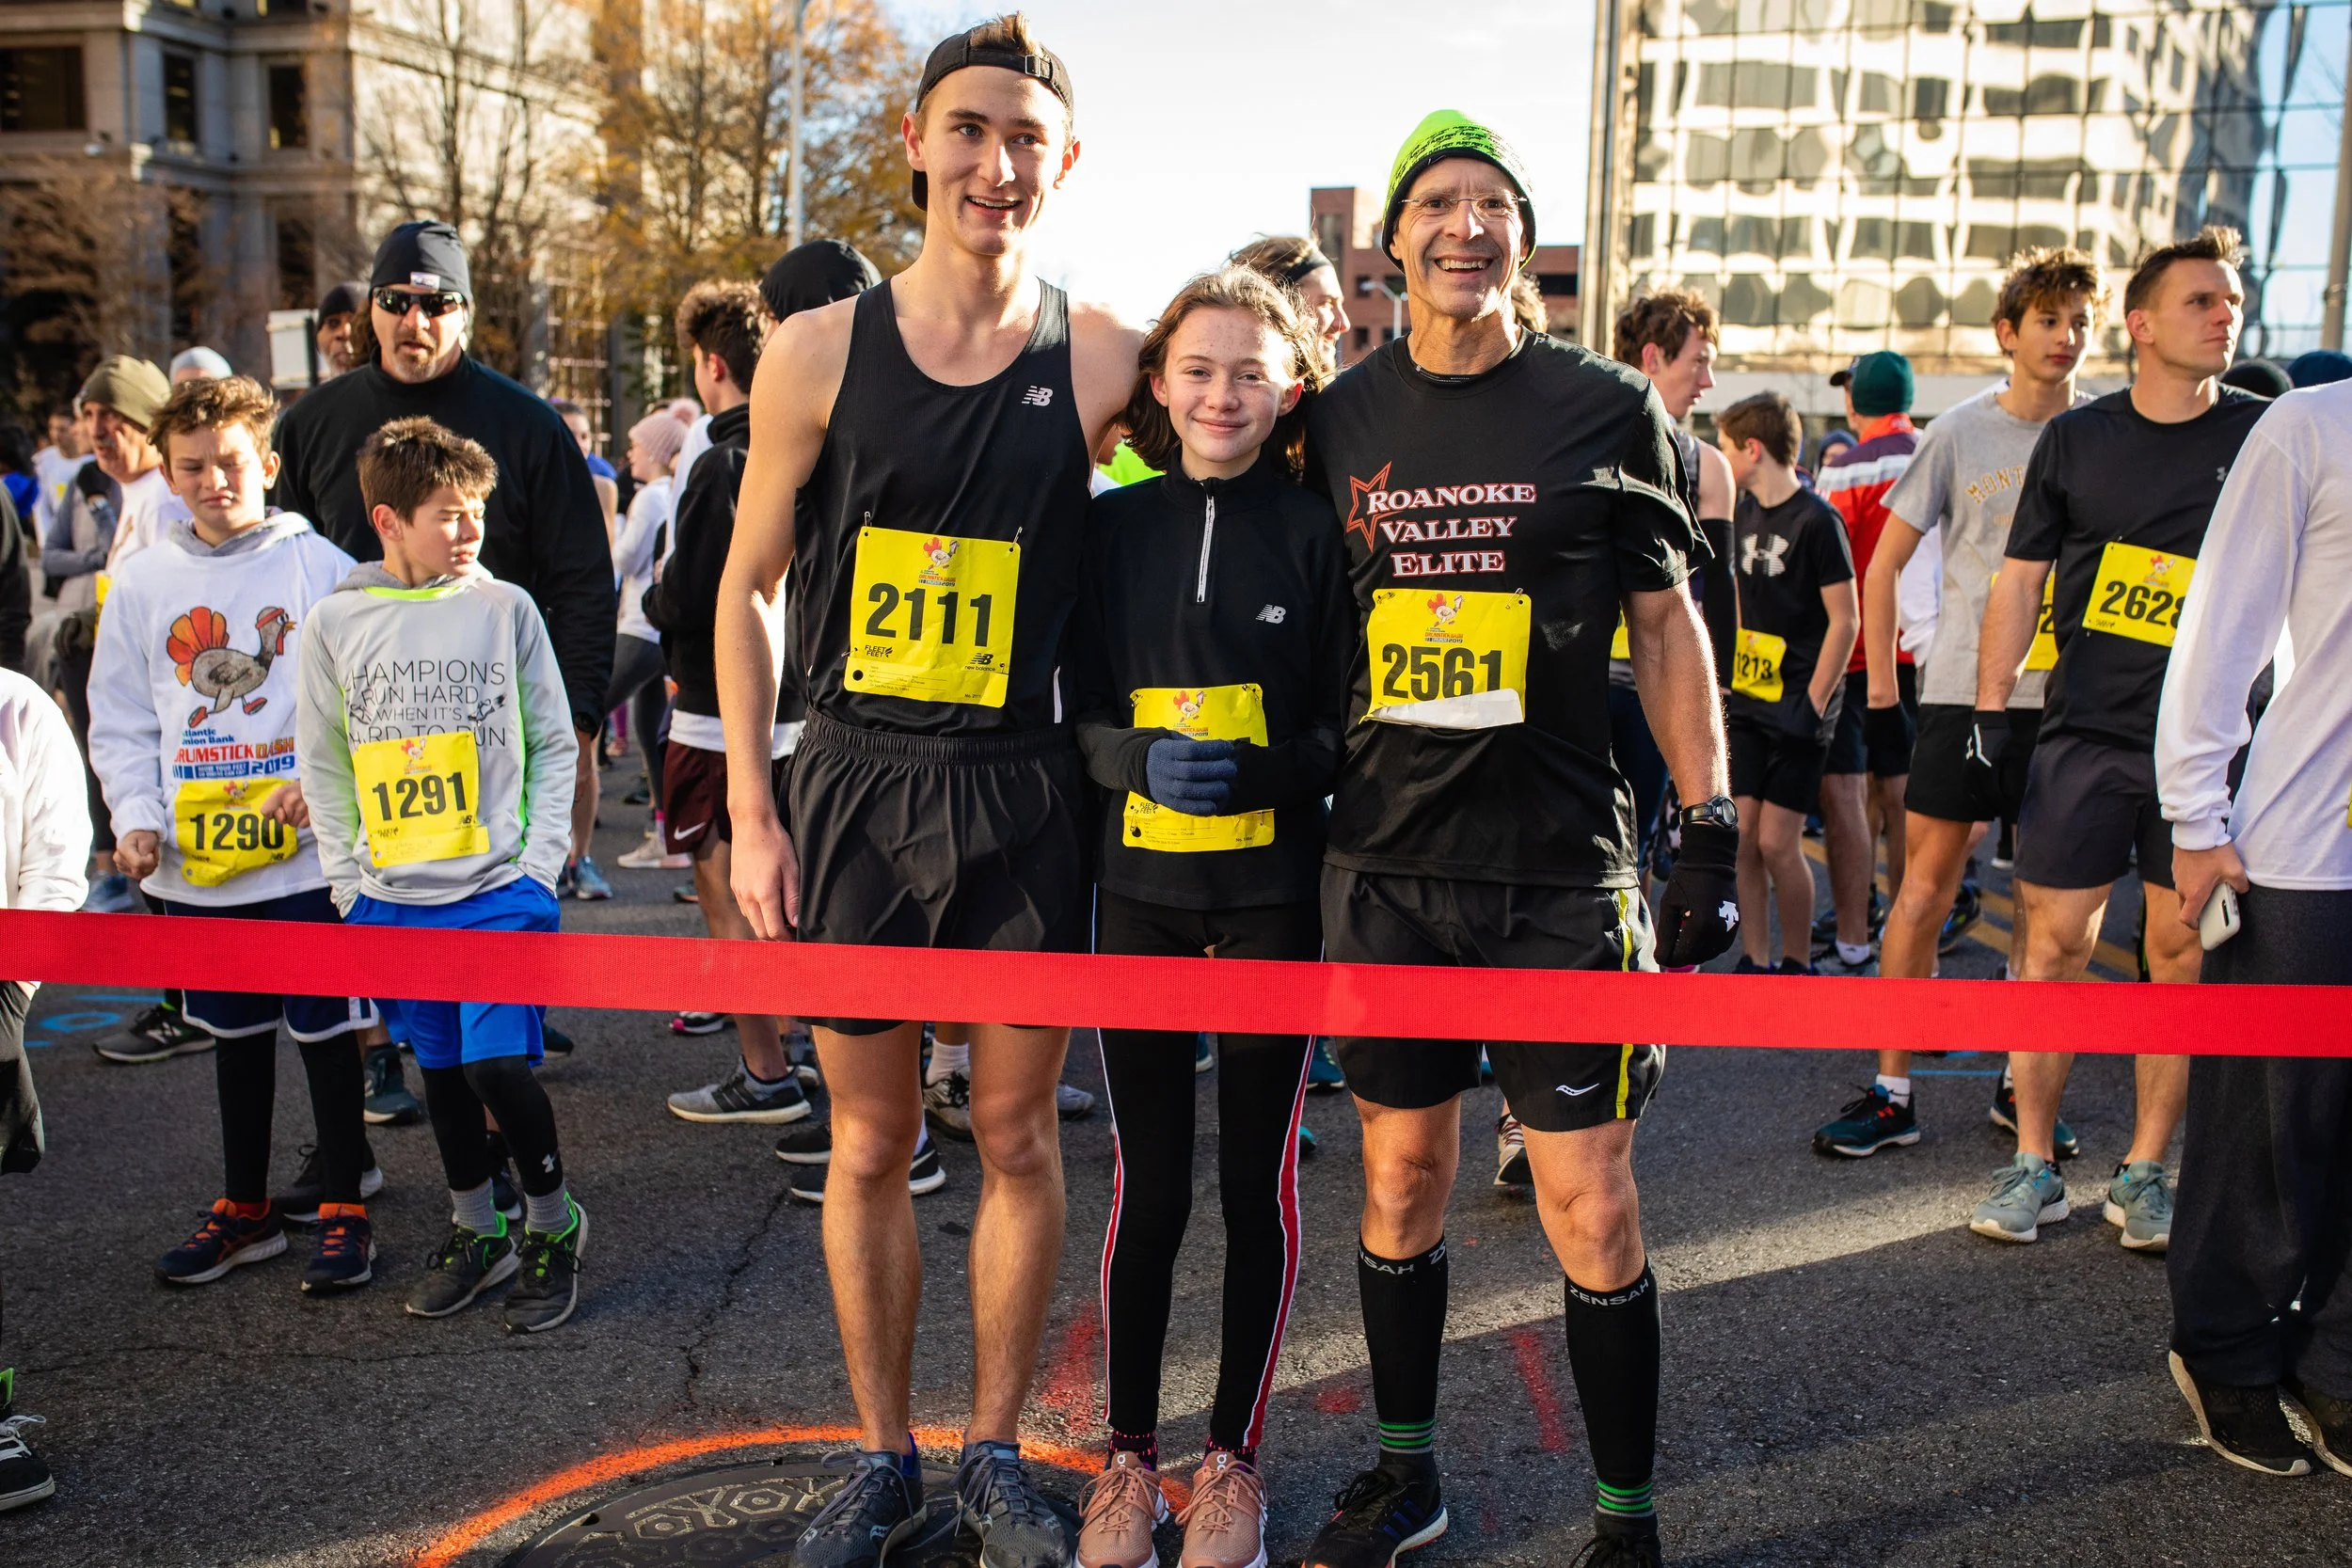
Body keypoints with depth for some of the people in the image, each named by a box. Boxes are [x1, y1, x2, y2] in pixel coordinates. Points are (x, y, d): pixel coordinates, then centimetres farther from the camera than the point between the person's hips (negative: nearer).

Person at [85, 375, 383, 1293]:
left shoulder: (319, 566, -3)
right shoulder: (143, 583, 7)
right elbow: (119, 721, 11)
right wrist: (136, 818, -2)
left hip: (308, 851, -4)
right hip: (196, 862, 4)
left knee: (325, 1031, 4)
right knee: (236, 1035, 16)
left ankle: (344, 1209, 17)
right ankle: (245, 1209, 30)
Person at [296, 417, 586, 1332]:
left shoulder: (505, 608, -1)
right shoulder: (336, 623, 2)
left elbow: (554, 743, 4)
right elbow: (323, 764, 9)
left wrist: (539, 864, -3)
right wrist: (349, 879, 3)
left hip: (500, 888, -2)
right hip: (394, 900, 3)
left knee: (498, 1066, -9)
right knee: (441, 1070, 13)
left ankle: (553, 1223, 13)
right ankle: (475, 1231, 31)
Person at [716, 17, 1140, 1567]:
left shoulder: (1100, 358, -3)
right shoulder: (820, 350, -1)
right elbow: (750, 585, 3)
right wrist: (752, 811, 0)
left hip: (1022, 795, 0)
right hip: (855, 784, 1)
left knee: (1016, 1133, 10)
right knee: (870, 1142, 11)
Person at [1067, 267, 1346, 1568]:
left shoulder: (1315, 531, -1)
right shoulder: (1115, 526, 4)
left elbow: (1347, 727, 0)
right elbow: (1078, 710, 5)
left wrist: (1261, 766, -18)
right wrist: (1144, 758, -14)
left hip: (1273, 896, -1)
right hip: (1141, 890, 1)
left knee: (1257, 1181, 8)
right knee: (1148, 1185, 7)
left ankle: (1234, 1457, 24)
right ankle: (1128, 1453, 24)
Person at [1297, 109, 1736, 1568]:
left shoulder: (1608, 407, 2)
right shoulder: (1341, 420, 8)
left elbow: (1667, 625, 5)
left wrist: (1711, 830, 0)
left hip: (1564, 869, -2)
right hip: (1386, 861, 3)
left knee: (1589, 1202, 0)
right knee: (1402, 1174, 11)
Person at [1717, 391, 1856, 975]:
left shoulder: (1816, 520, -10)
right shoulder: (1743, 515, 11)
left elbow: (1844, 619, -11)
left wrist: (1813, 706, -13)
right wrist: (1722, 685, 12)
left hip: (1795, 709, -6)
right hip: (1746, 704, 6)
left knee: (1777, 841, -5)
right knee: (1741, 836, 3)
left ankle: (1797, 965, 12)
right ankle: (1755, 963, 13)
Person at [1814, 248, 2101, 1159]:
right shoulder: (1960, 434, 2)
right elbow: (1884, 565, 4)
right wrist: (1881, 690, 0)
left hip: (2068, 698, 2)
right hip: (1962, 692, -2)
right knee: (1924, 888, -2)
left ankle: (2023, 1084, 22)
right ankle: (1893, 1093, 5)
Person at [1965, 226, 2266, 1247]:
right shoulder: (2077, 438, 5)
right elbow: (2019, 580, 7)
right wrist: (1989, 712, 2)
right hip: (2085, 734, 0)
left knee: (2183, 952, 3)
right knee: (2055, 942, 0)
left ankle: (2144, 1172, 16)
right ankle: (2032, 1166, 11)